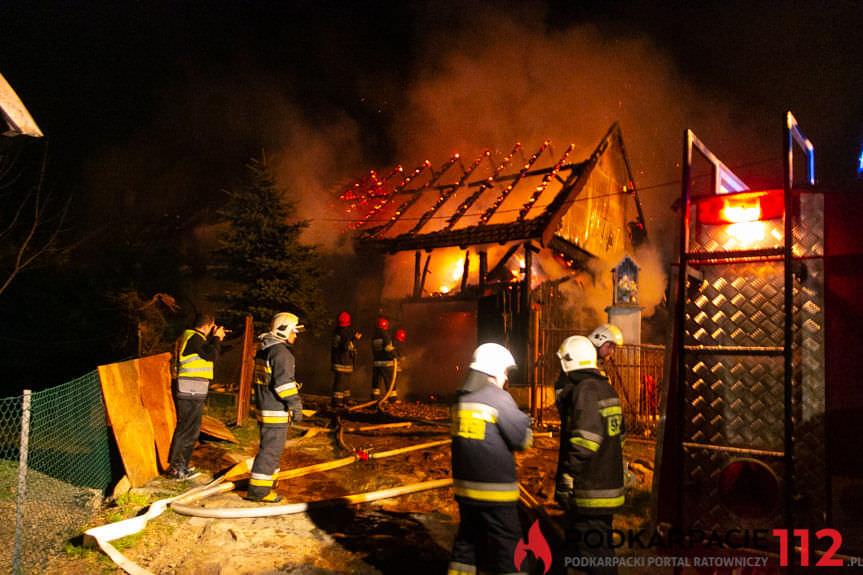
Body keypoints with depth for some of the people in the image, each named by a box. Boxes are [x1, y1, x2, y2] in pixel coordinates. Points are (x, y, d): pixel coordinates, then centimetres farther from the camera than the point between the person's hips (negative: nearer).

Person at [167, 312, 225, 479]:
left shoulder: (190, 337, 19)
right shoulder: (195, 337, -13)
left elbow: (208, 354, 23)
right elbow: (211, 355, -21)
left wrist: (216, 339, 14)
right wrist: (216, 338, -6)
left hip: (191, 393, 11)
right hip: (190, 392, -11)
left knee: (192, 429, 16)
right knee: (186, 430, -6)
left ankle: (181, 465, 24)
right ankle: (175, 467, -1)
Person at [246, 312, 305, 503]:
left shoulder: (265, 351, 15)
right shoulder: (280, 352, -17)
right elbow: (283, 382, -22)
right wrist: (295, 405, -16)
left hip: (264, 406, 10)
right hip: (276, 410, -10)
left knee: (270, 446, 19)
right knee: (271, 448, -4)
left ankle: (265, 482, 29)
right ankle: (258, 490, 1)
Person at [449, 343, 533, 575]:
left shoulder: (460, 398, 6)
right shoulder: (498, 398, -15)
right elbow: (524, 439, -11)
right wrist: (525, 419, 9)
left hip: (464, 486, 7)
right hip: (495, 490, -7)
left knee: (467, 541, 18)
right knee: (505, 547, 4)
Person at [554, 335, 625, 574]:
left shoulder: (583, 391, -17)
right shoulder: (608, 390, 12)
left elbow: (584, 441, -24)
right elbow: (618, 436, 19)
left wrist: (565, 480, -19)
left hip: (589, 492, -10)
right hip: (609, 482, 10)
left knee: (594, 553, -1)